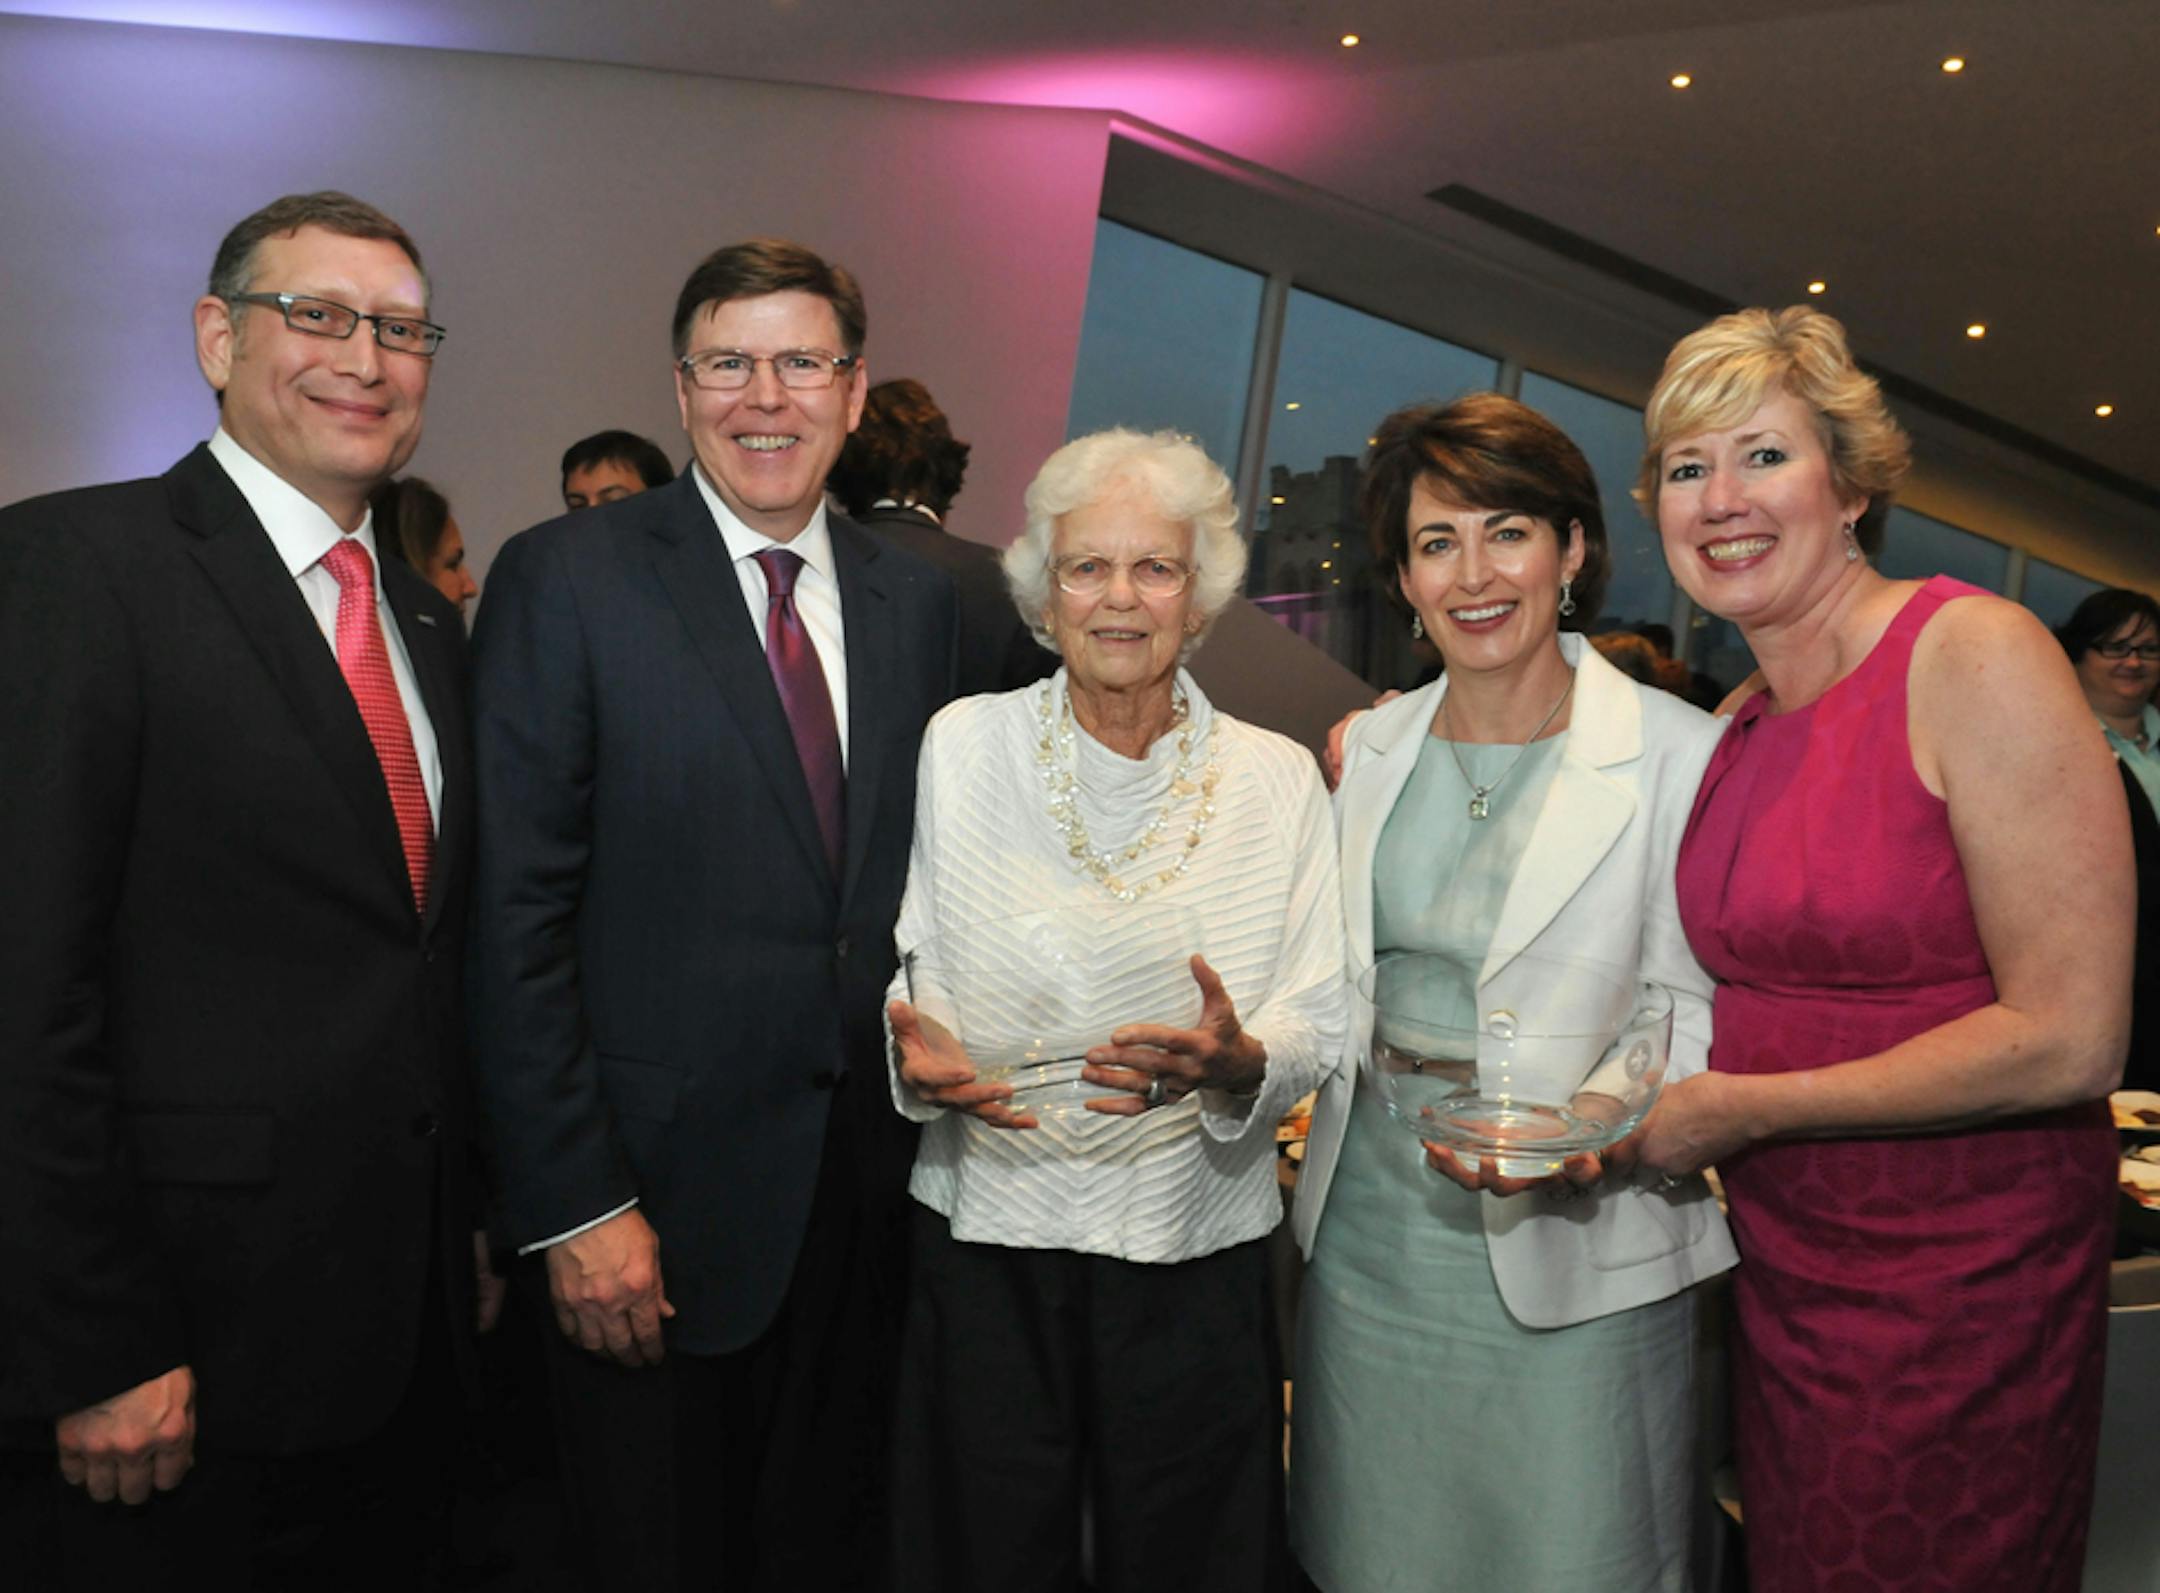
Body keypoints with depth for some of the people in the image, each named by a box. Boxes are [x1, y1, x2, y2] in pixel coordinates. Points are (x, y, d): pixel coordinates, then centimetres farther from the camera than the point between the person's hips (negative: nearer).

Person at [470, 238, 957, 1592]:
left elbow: (921, 880, 10)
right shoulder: (567, 579, -8)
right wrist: (575, 1207, -14)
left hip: (869, 1178, 4)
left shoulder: (917, 598, 6)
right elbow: (517, 914, -12)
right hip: (666, 1187, -4)